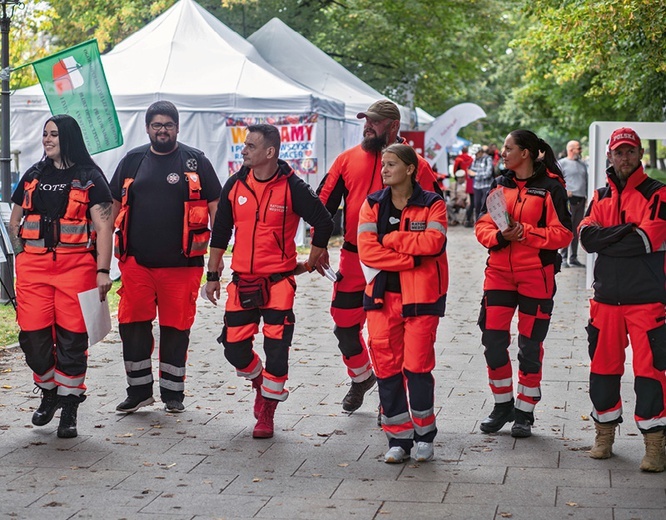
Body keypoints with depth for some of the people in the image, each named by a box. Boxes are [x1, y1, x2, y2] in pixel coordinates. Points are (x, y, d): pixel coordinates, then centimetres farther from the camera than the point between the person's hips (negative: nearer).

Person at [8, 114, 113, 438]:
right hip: (33, 267, 4)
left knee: (72, 338, -2)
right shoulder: (33, 176, 15)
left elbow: (104, 226, -4)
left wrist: (103, 271, -12)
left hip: (75, 266, -4)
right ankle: (49, 391, 24)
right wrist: (23, 255, 11)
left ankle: (69, 408, 10)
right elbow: (14, 222, 23)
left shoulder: (90, 178, 1)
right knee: (33, 335, -1)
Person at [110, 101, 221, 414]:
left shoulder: (195, 161, 4)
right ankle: (139, 391, 16)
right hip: (136, 262, 2)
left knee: (176, 327, 5)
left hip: (180, 263, -2)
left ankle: (173, 393, 17)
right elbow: (114, 206, 17)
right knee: (133, 326, 2)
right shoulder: (132, 161, 12)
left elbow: (215, 206, 3)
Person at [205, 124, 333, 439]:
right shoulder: (235, 185, 3)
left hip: (278, 281, -4)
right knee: (234, 346, 4)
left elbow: (324, 223, -2)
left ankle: (267, 411, 11)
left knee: (276, 348, -5)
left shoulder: (292, 188, -9)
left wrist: (310, 263, 6)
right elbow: (220, 231, 12)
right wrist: (212, 275, 12)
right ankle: (260, 384, 34)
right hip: (242, 281, 4)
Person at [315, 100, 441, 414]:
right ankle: (361, 377, 37)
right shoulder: (348, 159, 5)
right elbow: (324, 203, 9)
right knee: (344, 324, 10)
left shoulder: (416, 165, -4)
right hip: (353, 259, 4)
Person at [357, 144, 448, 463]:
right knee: (386, 365, 2)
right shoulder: (373, 205, 7)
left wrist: (390, 238, -13)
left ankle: (424, 436, 14)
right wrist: (412, 259, -13)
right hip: (382, 294, 3)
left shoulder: (432, 204, 0)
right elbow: (366, 249, -7)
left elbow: (433, 242, -18)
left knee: (417, 365, -3)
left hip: (422, 296, -3)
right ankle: (398, 438, 13)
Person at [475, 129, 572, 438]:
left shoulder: (551, 188, -7)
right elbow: (483, 227, 7)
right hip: (499, 273, 4)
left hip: (536, 276, -4)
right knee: (493, 340, 1)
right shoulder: (499, 185, 9)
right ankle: (502, 404, 20)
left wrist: (525, 232, -20)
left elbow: (563, 234, -10)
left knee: (530, 345, 5)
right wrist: (500, 236, -13)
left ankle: (525, 412, 18)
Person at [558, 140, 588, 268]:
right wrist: (564, 191, -16)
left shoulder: (582, 164, 20)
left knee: (577, 230, 8)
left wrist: (586, 195, 13)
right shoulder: (562, 163, 1)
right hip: (569, 200, -6)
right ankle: (563, 258, -6)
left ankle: (573, 258, 13)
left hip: (581, 200, 6)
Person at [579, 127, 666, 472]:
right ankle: (605, 432, 24)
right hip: (606, 297, 4)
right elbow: (587, 237, -2)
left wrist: (607, 242, -8)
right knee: (603, 366, 9)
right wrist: (627, 231, -13)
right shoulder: (600, 197, 13)